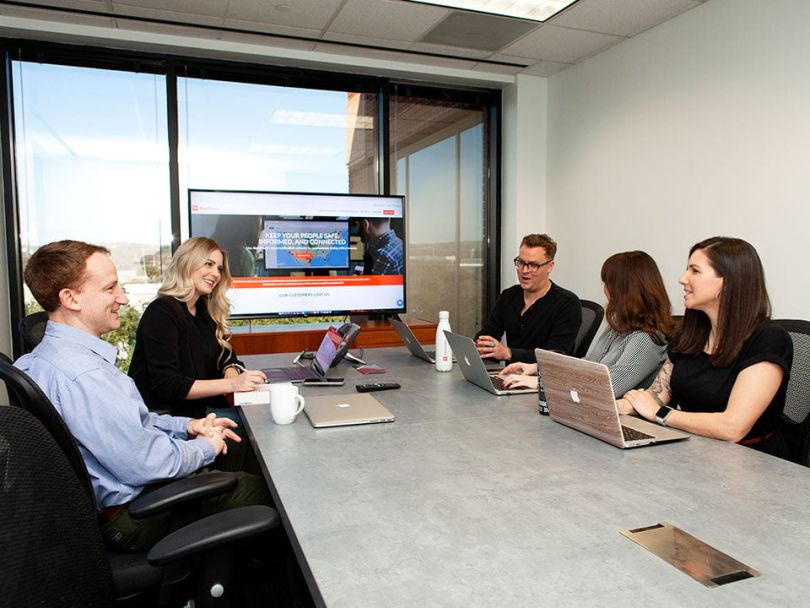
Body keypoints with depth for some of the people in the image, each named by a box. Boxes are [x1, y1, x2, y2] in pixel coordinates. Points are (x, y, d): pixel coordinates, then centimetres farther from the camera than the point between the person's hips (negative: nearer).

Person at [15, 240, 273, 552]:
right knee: (256, 488, 1)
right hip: (129, 517, -10)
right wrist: (206, 447, -12)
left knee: (232, 441, 18)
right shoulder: (80, 374, -31)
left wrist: (186, 426, 3)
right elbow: (143, 465, -29)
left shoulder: (50, 353, 4)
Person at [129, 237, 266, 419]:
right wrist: (231, 384, -26)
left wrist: (232, 375, -14)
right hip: (166, 416, -7)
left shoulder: (205, 311, 11)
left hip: (202, 409, 8)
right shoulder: (161, 312, -14)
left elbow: (227, 358, 10)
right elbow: (166, 386, -20)